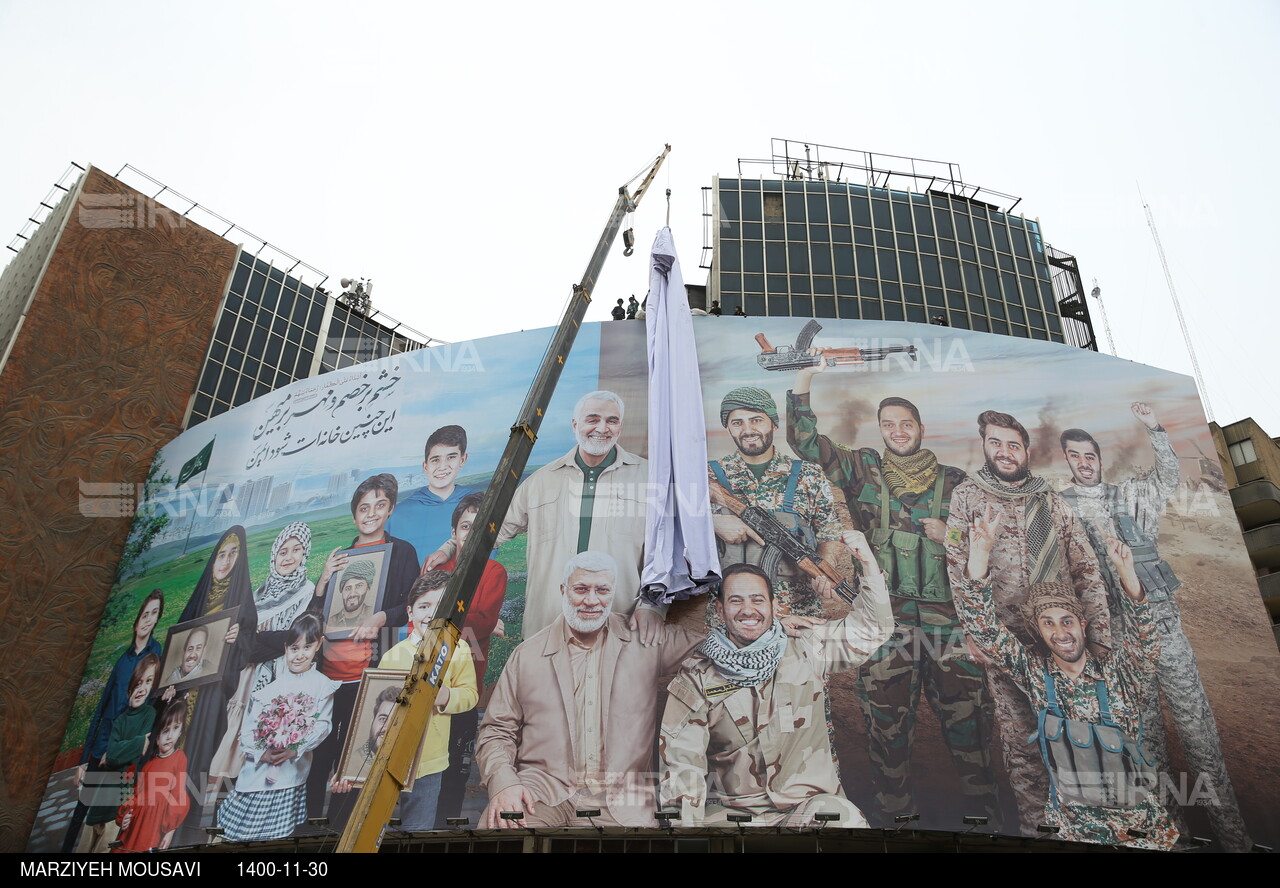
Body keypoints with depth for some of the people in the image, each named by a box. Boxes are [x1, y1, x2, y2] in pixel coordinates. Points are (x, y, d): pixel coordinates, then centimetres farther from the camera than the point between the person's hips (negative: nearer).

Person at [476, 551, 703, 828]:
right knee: (496, 824, -30)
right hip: (540, 792, 0)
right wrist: (503, 781, -8)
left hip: (617, 805, 0)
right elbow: (497, 731, 12)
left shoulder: (646, 642, 11)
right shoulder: (527, 655, 12)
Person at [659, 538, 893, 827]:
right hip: (730, 810, -1)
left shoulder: (806, 654, 7)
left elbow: (871, 629, 9)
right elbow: (681, 757, -3)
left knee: (846, 819, -30)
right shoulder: (697, 676, 2)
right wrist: (686, 820, -16)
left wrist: (867, 561, -3)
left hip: (809, 802, 1)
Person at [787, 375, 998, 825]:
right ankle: (892, 806, 17)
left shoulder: (954, 480, 12)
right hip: (885, 615, -1)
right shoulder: (863, 469, 9)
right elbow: (805, 441, -1)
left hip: (949, 615, 1)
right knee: (886, 716, 3)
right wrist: (802, 383, -12)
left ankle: (983, 803, 18)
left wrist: (951, 536, -3)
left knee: (967, 712, 2)